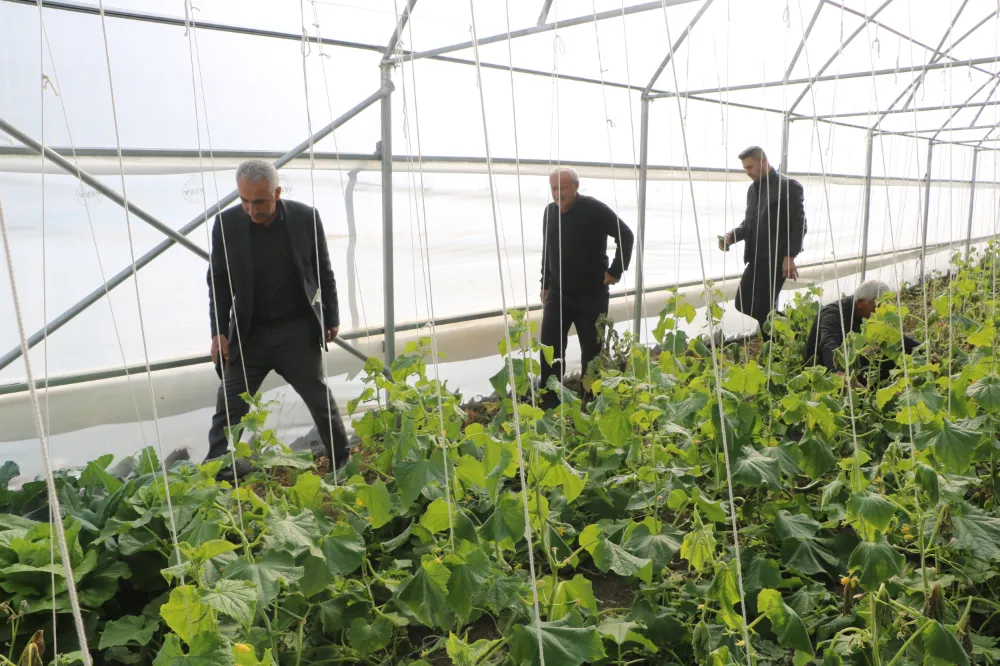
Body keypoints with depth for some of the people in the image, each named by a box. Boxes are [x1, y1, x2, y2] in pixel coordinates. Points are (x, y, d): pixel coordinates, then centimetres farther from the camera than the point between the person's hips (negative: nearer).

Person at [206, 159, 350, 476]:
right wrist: (218, 332, -5)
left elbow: (323, 272, 2)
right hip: (248, 333, 1)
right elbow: (218, 281, 0)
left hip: (298, 330, 0)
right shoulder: (227, 223, -8)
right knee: (229, 407, -1)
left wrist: (331, 318, 5)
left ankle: (342, 460, 28)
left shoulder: (306, 217, -8)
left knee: (321, 399, 11)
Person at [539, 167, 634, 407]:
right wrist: (545, 284, 16)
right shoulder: (549, 212, 5)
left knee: (592, 351, 5)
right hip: (557, 294, 5)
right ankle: (549, 403, 9)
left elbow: (626, 236, -7)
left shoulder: (594, 209, -13)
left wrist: (616, 271, -9)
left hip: (591, 295, -4)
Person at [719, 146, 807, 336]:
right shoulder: (753, 189, 15)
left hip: (776, 259, -8)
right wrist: (731, 236, -1)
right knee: (743, 303, 8)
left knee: (762, 309, -8)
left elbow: (799, 225, -11)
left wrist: (789, 257, -17)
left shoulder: (789, 186, -8)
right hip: (755, 258, 8)